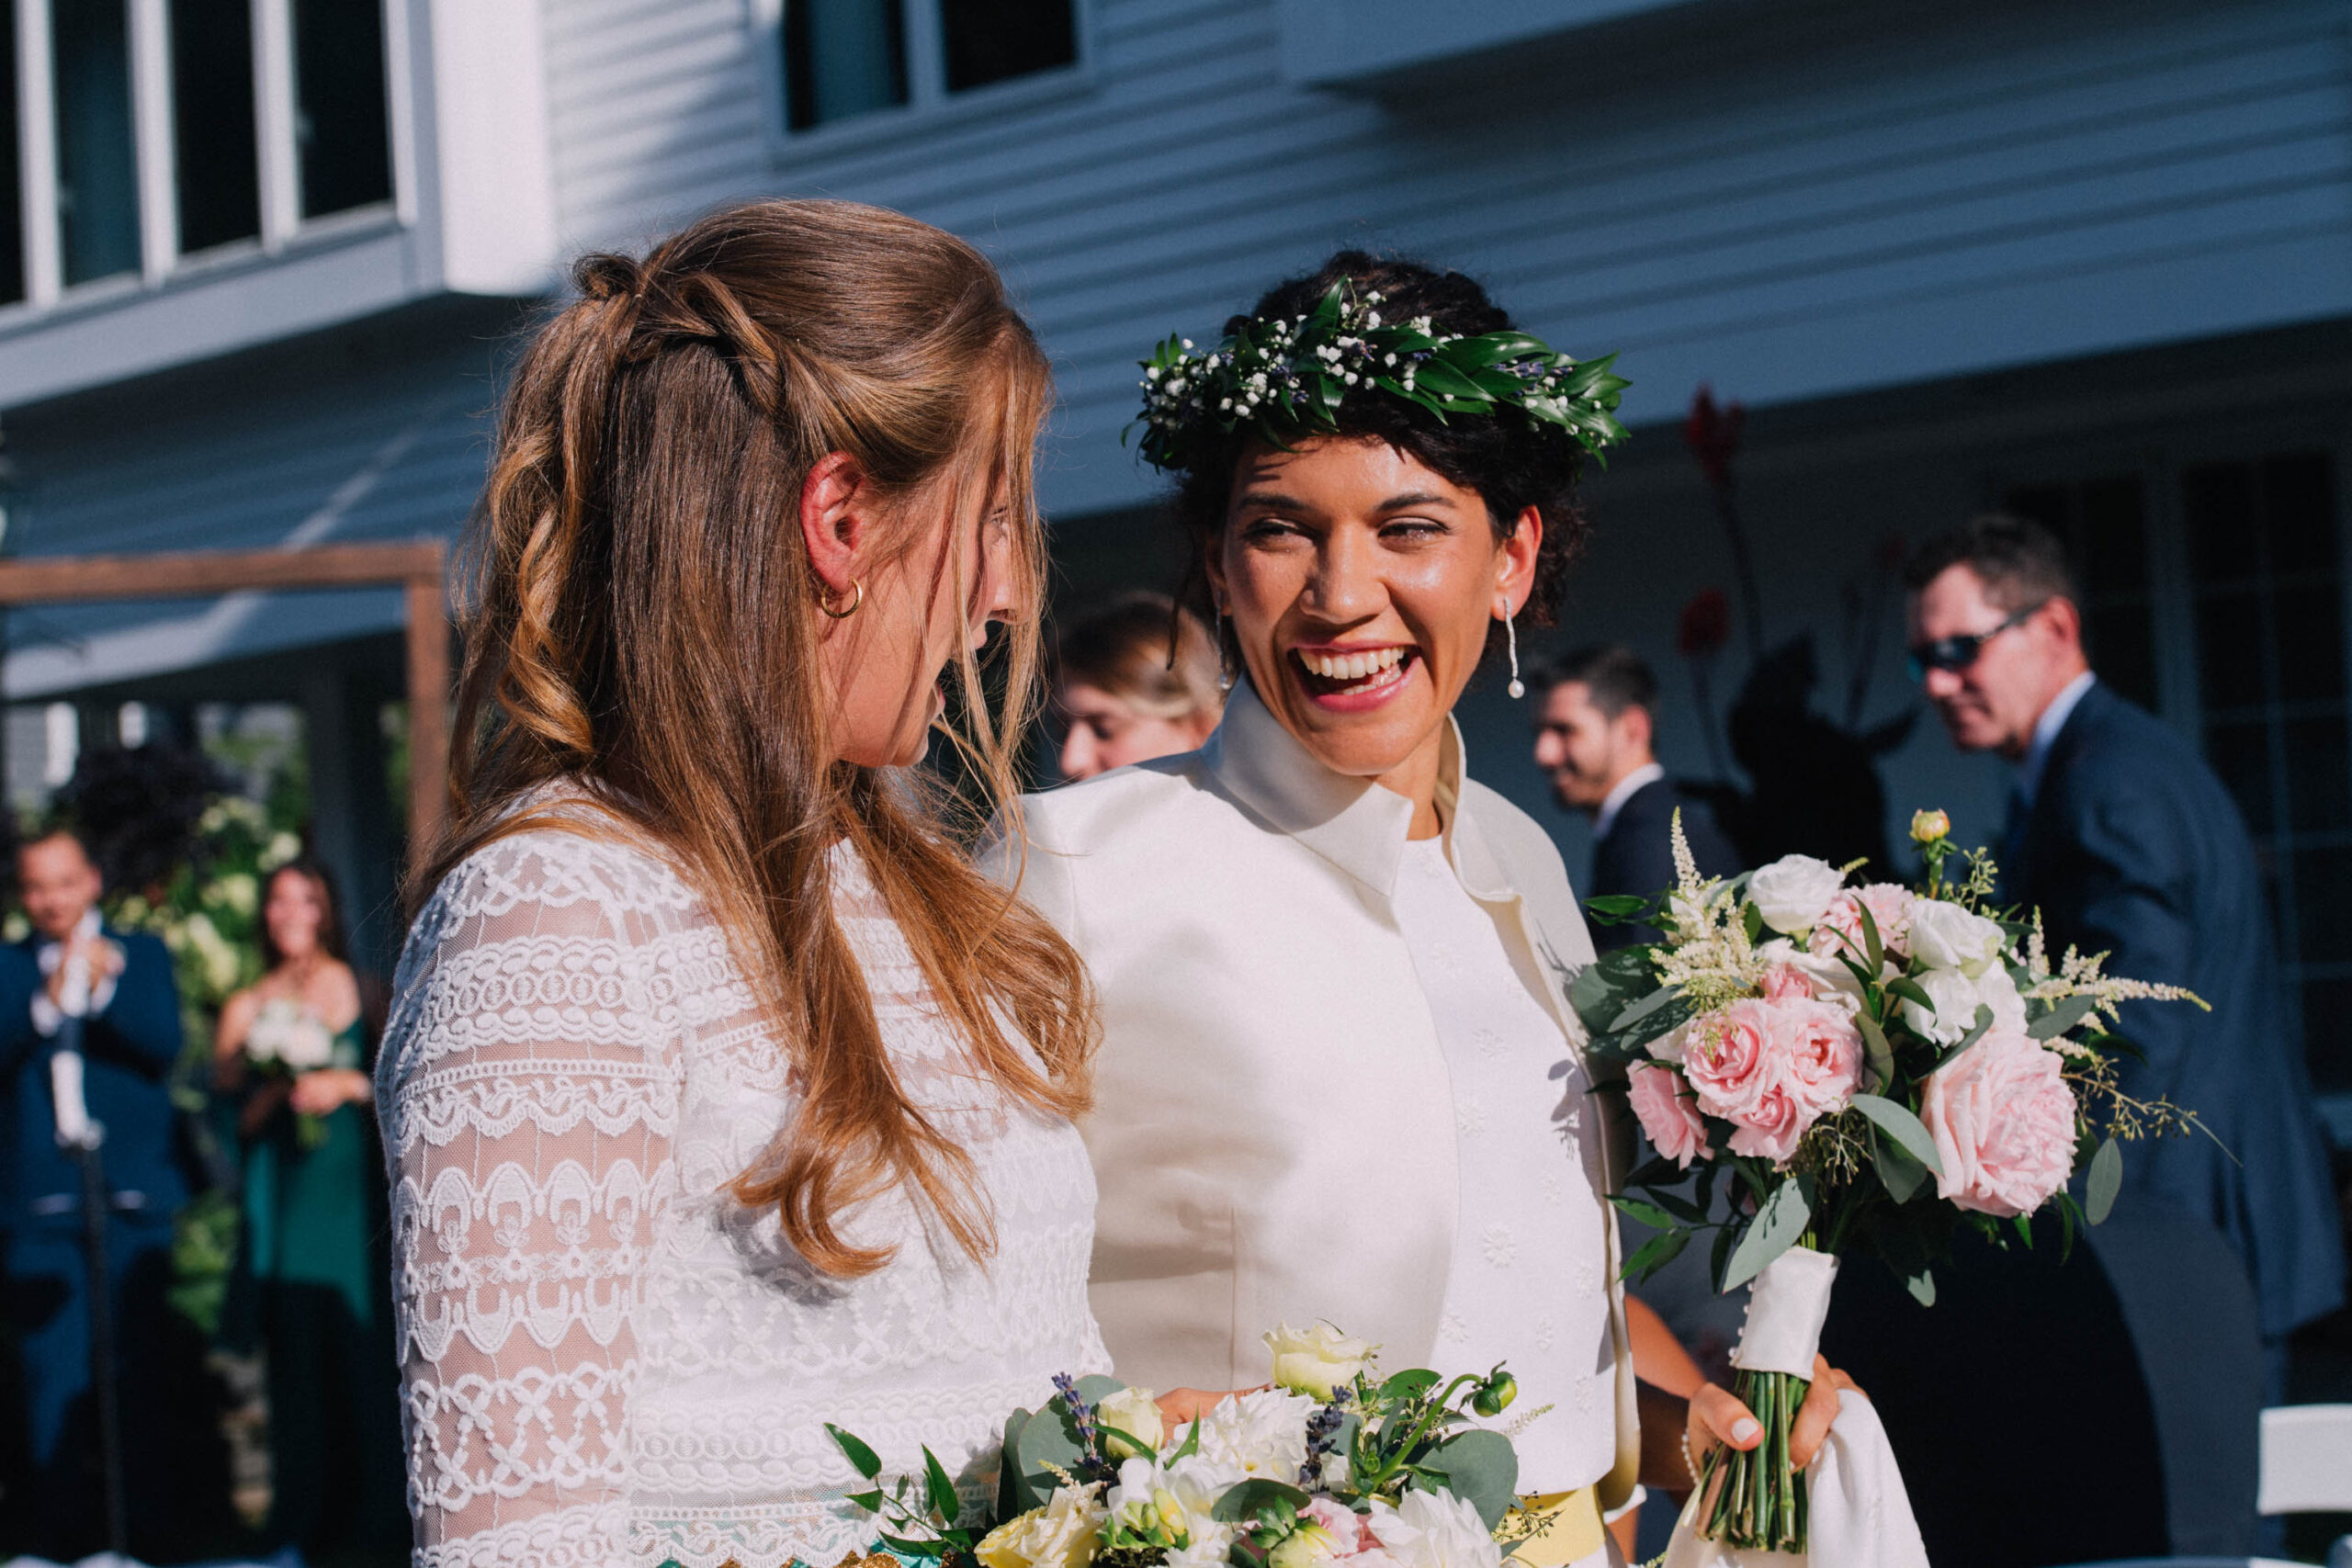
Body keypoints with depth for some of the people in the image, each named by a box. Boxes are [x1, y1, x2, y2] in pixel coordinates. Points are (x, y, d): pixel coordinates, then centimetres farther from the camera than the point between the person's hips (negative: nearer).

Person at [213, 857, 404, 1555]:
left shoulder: (358, 988, 7)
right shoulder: (246, 1009, 11)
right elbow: (229, 1113, 7)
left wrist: (346, 1085, -11)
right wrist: (275, 1092, -10)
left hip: (350, 1182, -1)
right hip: (283, 1189, 1)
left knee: (358, 1334, -5)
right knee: (296, 1340, -3)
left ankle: (372, 1510, 3)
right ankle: (306, 1517, 3)